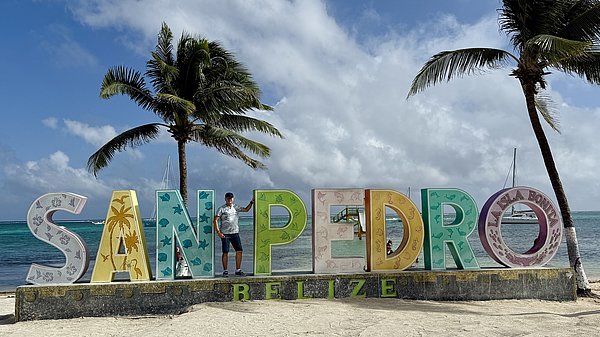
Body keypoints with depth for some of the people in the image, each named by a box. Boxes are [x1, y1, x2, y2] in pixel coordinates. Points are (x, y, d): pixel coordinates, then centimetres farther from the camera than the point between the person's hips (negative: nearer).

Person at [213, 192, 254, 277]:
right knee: (225, 252, -1)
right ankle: (225, 271, 11)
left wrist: (251, 202, 10)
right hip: (225, 234, -4)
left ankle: (238, 270, 10)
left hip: (235, 233, 4)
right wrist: (218, 232, -12)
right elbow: (215, 220, -5)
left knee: (239, 251, 0)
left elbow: (246, 209, 25)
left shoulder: (236, 207, 12)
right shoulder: (221, 209, -2)